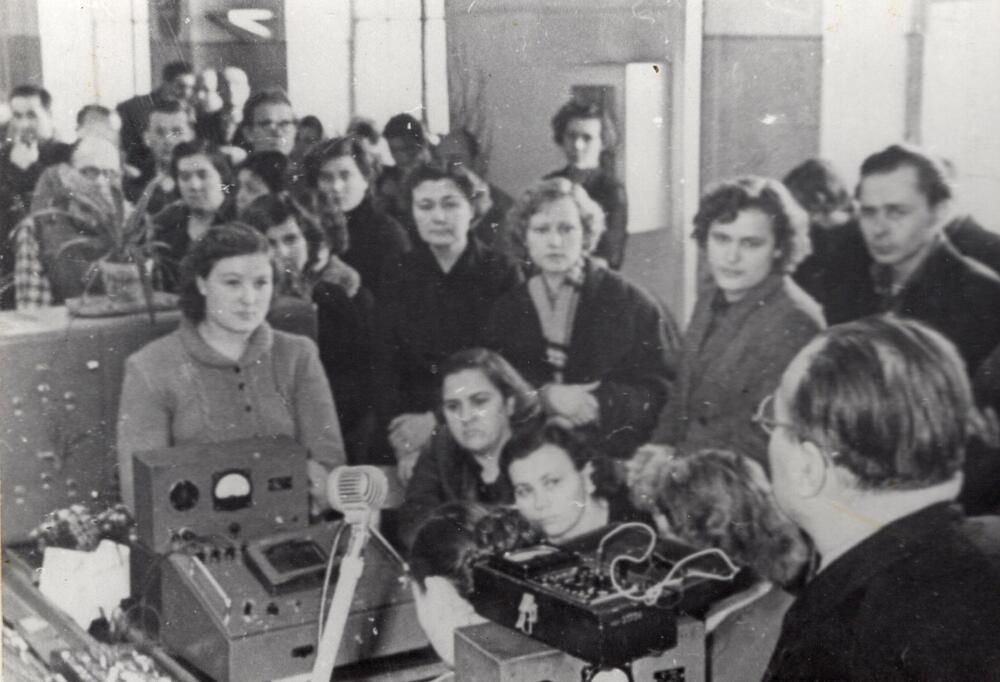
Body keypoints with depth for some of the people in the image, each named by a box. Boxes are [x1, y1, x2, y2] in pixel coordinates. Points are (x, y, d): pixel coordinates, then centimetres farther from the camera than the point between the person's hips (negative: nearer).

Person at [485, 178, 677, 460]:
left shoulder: (631, 304, 2)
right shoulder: (506, 309, 12)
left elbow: (662, 388, -1)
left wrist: (603, 404, -16)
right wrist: (546, 396, -11)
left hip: (615, 456, -1)